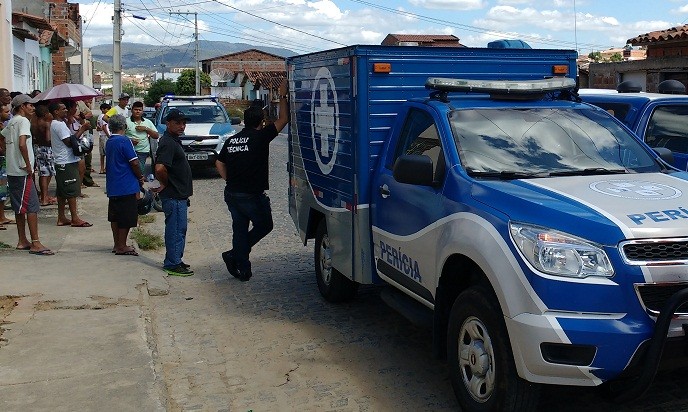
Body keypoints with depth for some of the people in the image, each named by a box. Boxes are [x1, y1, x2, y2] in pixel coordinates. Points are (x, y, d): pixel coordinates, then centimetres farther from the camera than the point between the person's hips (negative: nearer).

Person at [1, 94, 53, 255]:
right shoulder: (23, 121, -11)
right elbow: (22, 144, -24)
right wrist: (28, 165, -18)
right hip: (22, 171, -9)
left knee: (20, 208, 14)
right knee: (32, 206, -8)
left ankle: (22, 241, 20)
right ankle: (35, 243, -9)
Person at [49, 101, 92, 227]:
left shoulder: (55, 124, 17)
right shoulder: (59, 125, -15)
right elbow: (69, 142, -20)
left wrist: (79, 131, 6)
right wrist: (81, 130, -14)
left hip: (61, 163, 10)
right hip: (67, 163, -10)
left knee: (62, 192, 12)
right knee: (72, 191, -7)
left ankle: (61, 218, 16)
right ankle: (75, 218, -4)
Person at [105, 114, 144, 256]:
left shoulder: (109, 142, 11)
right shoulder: (124, 141, -14)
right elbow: (134, 162, -17)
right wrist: (140, 177, 0)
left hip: (112, 186, 8)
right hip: (126, 186, -8)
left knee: (115, 217, 13)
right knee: (126, 218, -1)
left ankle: (117, 245, 21)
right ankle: (122, 247, 3)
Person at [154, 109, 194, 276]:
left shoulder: (174, 140, 14)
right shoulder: (168, 143, -19)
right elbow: (160, 169, -32)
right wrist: (165, 184, -15)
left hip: (179, 195, 10)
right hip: (173, 195, -10)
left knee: (179, 229, 17)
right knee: (175, 229, -4)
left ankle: (175, 260, 26)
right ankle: (173, 264, 4)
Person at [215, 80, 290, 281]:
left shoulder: (231, 140, 9)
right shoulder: (260, 136, -11)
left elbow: (219, 163, 13)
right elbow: (283, 120, -7)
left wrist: (230, 180, 16)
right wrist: (282, 96, 1)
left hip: (232, 194, 7)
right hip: (252, 195, -7)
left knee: (240, 229, 14)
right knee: (264, 226, 13)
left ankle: (242, 268, 17)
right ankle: (234, 255, 3)